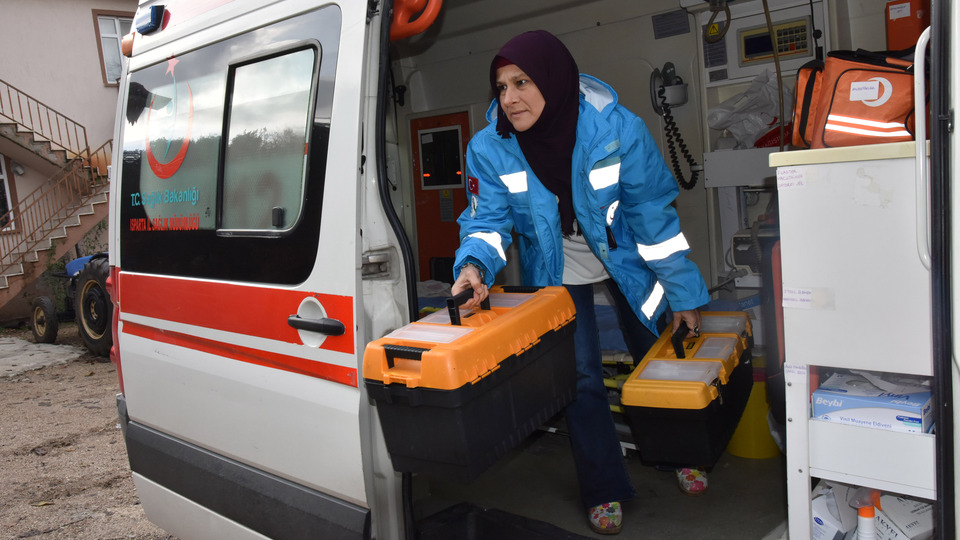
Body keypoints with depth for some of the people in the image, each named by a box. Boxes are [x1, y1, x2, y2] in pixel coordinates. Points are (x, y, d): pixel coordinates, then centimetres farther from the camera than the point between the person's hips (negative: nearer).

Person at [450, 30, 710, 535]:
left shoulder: (617, 128, -28)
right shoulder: (488, 148, -23)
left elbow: (654, 216, -20)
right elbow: (487, 221, -17)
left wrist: (683, 293, -14)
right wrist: (475, 265, -41)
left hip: (624, 256, 0)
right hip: (556, 271, 1)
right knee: (579, 377, -1)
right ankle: (603, 491, 20)